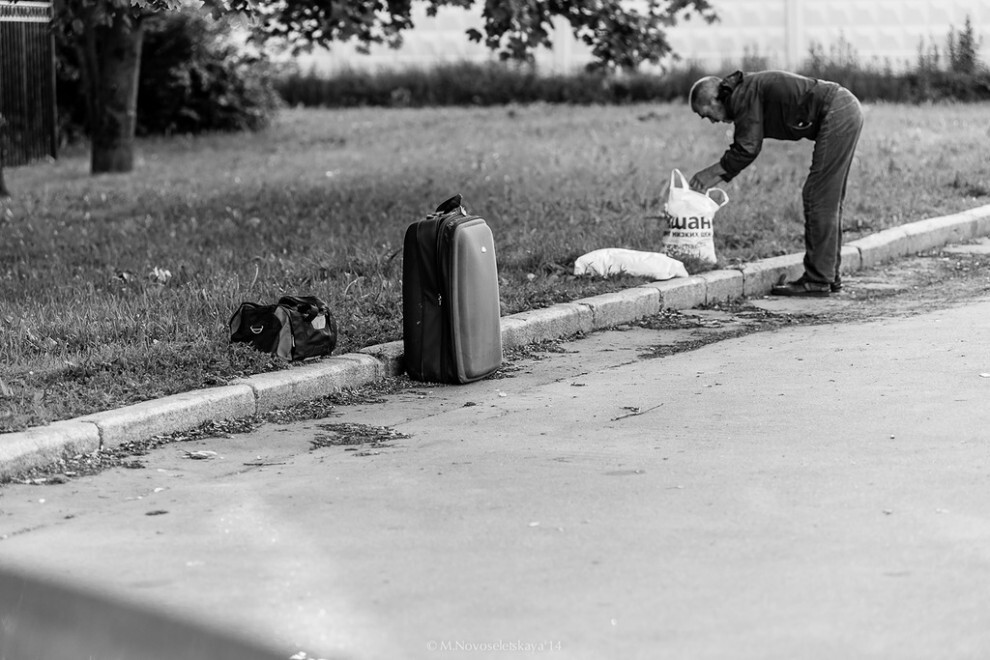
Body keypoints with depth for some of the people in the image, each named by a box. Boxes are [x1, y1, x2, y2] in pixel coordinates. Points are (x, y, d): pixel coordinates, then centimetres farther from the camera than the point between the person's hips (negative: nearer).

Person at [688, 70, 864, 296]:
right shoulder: (749, 90, 19)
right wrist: (718, 175, 17)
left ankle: (817, 281, -6)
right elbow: (745, 147, 23)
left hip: (837, 114, -10)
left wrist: (712, 172, -5)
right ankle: (828, 276, 19)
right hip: (848, 110, 10)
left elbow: (747, 149, -15)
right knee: (828, 200, 14)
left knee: (818, 198, -8)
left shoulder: (743, 94, -11)